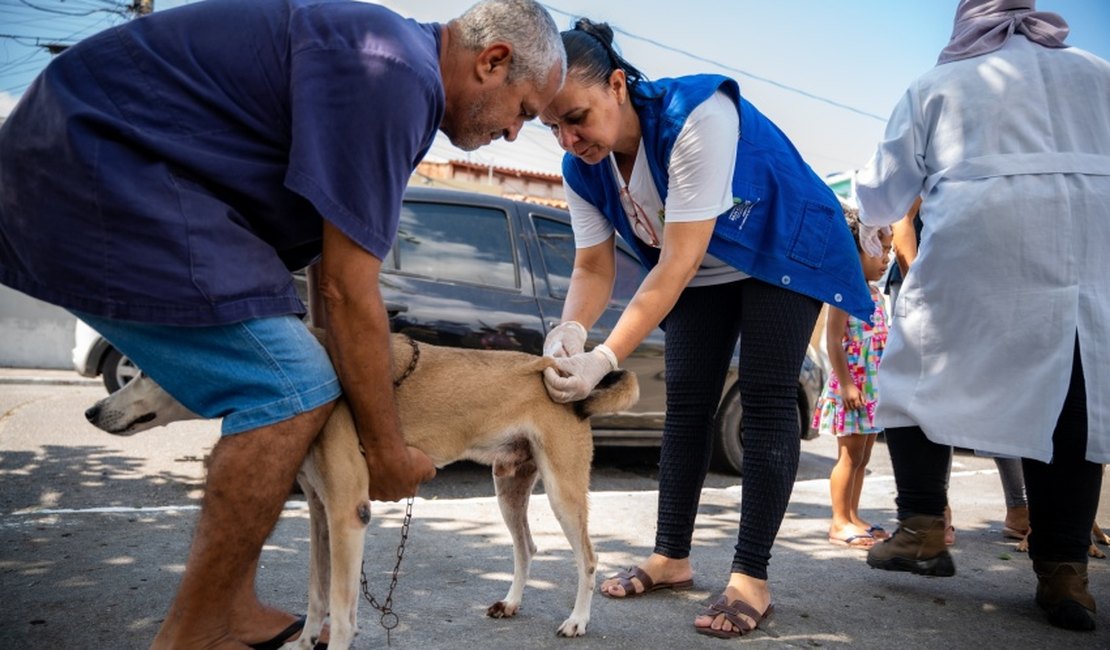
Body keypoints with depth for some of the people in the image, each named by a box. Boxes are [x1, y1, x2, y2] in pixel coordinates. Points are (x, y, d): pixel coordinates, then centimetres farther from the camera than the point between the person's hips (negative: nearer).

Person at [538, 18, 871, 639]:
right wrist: (570, 331, -35)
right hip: (704, 271, 6)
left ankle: (752, 576, -9)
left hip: (787, 248, -6)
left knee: (766, 400, -12)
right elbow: (593, 269, -12)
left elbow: (678, 261, -39)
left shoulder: (696, 113, -37)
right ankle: (672, 556, 12)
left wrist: (605, 359, -45)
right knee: (687, 403, 2)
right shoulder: (582, 170, -14)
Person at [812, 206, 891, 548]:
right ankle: (840, 522, 3)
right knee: (850, 454, -4)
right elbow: (834, 341, -18)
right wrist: (846, 383, -22)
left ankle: (852, 517, 21)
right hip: (851, 385, -9)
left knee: (863, 456, 12)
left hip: (873, 387, 9)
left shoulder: (875, 292, 14)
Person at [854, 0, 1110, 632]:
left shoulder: (938, 82, 17)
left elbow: (884, 188, 18)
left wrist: (871, 223, 38)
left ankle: (924, 529, 5)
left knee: (919, 377, 11)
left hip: (976, 243, -3)